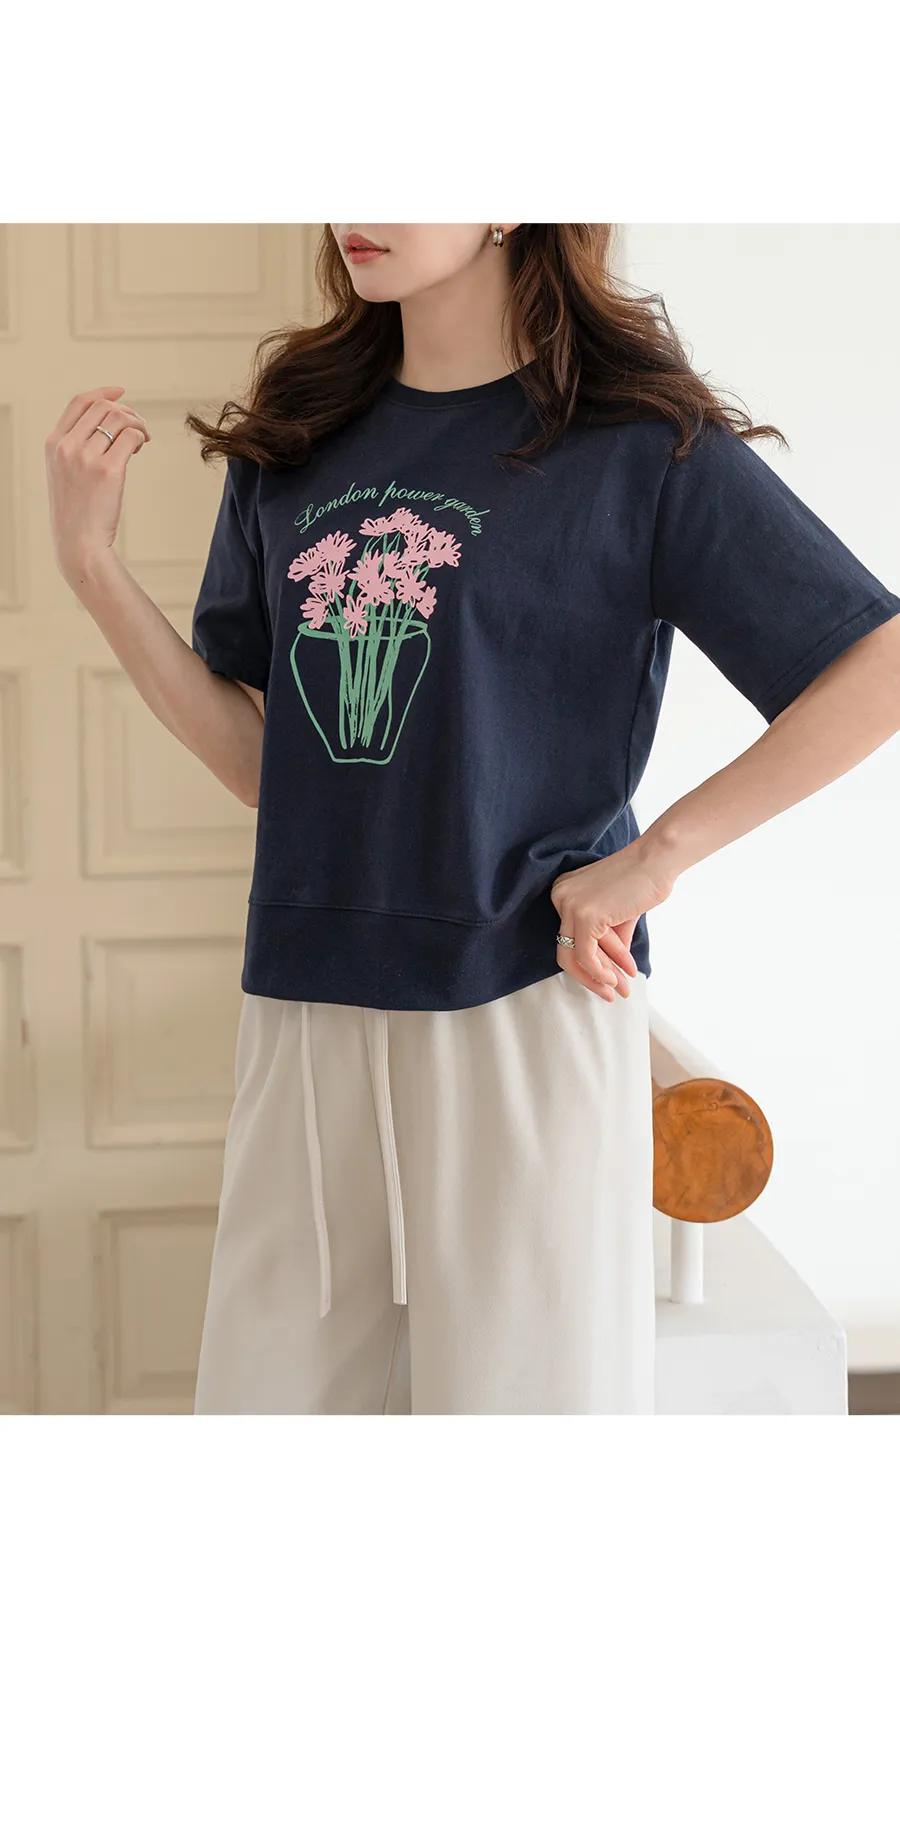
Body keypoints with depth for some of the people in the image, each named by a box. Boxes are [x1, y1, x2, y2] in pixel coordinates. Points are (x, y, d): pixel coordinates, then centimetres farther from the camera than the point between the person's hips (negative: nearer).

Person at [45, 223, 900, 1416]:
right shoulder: (293, 441, 11)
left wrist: (657, 854, -12)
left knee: (522, 1382, 5)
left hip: (526, 1001, -4)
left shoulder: (637, 442, -4)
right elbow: (262, 762, 11)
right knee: (272, 1387, 10)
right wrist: (90, 560, 3)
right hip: (308, 1018, 5)